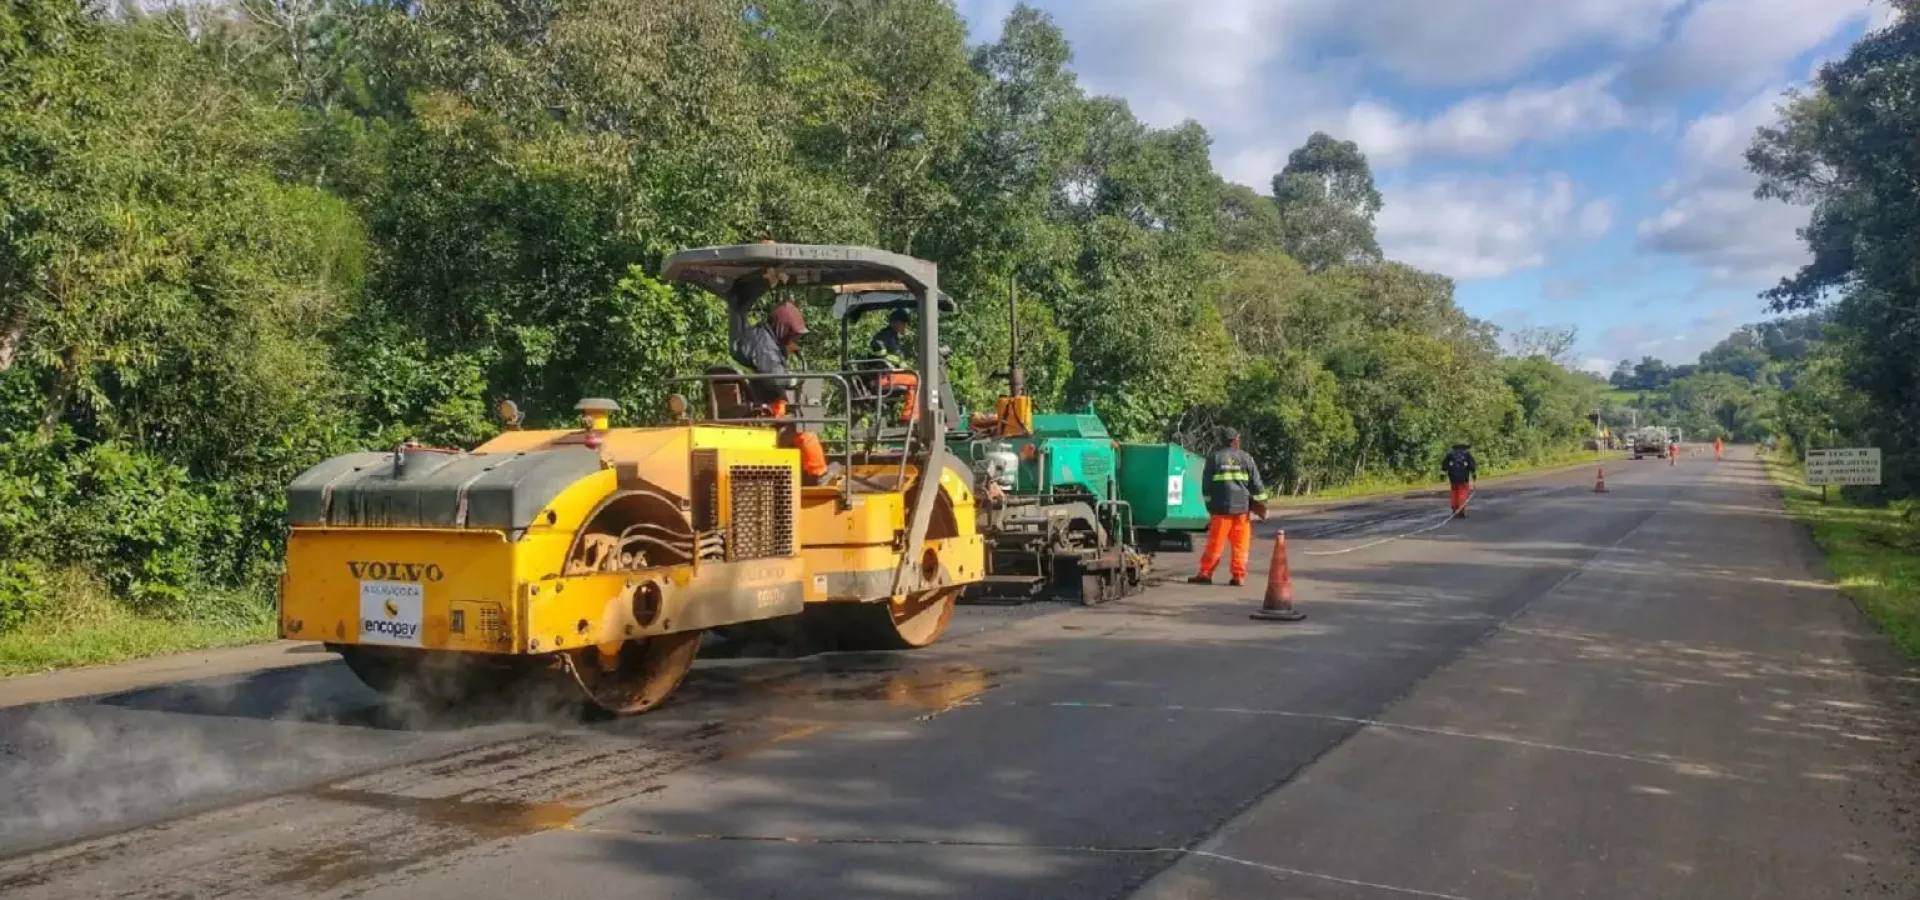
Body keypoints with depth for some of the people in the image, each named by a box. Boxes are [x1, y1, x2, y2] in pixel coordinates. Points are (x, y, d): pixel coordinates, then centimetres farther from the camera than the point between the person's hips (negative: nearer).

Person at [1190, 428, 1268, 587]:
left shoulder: (1214, 458, 2)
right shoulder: (1246, 458, 5)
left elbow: (1206, 483, 3)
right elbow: (1256, 483, 3)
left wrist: (1210, 505, 11)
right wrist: (1261, 502, 9)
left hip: (1221, 507, -1)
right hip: (1242, 507, 1)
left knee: (1215, 543, 2)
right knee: (1240, 544, 5)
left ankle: (1205, 574, 2)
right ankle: (1239, 576, 4)